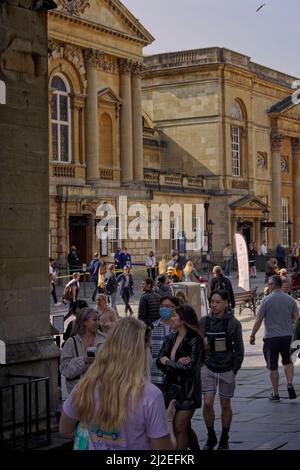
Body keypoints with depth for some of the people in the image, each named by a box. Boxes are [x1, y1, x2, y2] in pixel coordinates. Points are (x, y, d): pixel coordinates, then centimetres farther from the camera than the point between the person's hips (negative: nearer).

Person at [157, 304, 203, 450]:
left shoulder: (195, 340, -12)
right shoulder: (170, 338, 6)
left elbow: (190, 367, -19)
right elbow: (159, 362, -2)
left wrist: (168, 362, -10)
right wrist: (177, 364, -18)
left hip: (187, 390, -6)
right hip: (171, 388, 6)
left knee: (179, 428, -7)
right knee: (185, 427, 17)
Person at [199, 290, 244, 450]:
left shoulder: (233, 323, -7)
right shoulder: (204, 321, -1)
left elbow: (239, 349, -1)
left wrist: (234, 369, -6)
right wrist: (201, 364, 3)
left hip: (227, 369, -1)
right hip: (208, 368, 1)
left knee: (225, 405, 8)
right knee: (207, 403, -7)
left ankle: (224, 439, 25)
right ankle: (211, 437, 13)